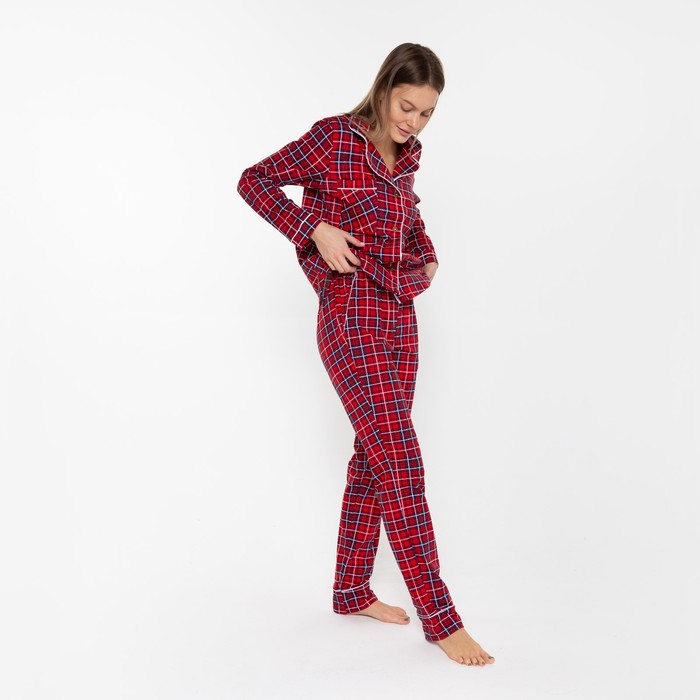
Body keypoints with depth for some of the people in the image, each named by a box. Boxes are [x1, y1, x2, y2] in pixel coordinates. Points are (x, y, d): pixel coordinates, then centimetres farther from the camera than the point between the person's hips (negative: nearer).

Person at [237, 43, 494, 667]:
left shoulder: (407, 154, 13)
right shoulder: (334, 137, -6)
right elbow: (255, 180, -4)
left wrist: (427, 255, 16)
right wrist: (315, 229, -15)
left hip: (399, 319, 8)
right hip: (352, 317, -8)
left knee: (374, 457, 11)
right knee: (400, 459, -10)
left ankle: (352, 591, 25)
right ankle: (439, 616, -4)